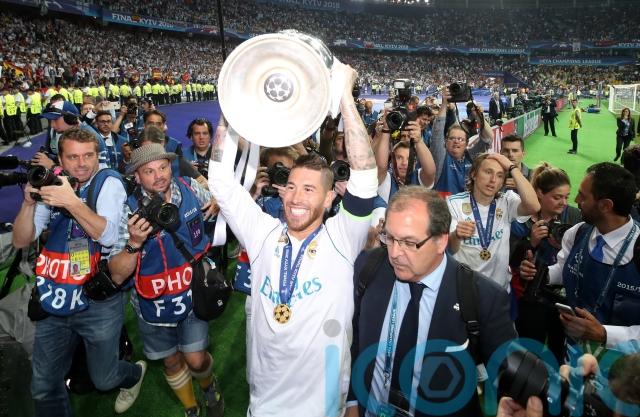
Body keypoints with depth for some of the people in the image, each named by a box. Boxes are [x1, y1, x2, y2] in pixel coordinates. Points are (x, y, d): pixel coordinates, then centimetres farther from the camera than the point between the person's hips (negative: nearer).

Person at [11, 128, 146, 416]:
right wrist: (29, 202, -15)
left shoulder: (108, 182, -8)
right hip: (54, 299, 4)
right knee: (44, 387, 10)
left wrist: (71, 202, -30)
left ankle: (134, 374, 45)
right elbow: (21, 241, 1)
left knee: (103, 379, 13)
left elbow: (108, 235, -20)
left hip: (97, 300, -3)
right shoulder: (51, 184, 4)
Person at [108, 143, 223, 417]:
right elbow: (117, 275, -22)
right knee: (172, 362, 17)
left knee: (196, 359, 3)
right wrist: (134, 242, -36)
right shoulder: (130, 211, -20)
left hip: (192, 294, 1)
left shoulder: (190, 189, -13)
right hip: (154, 302, 0)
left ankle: (209, 386, 40)